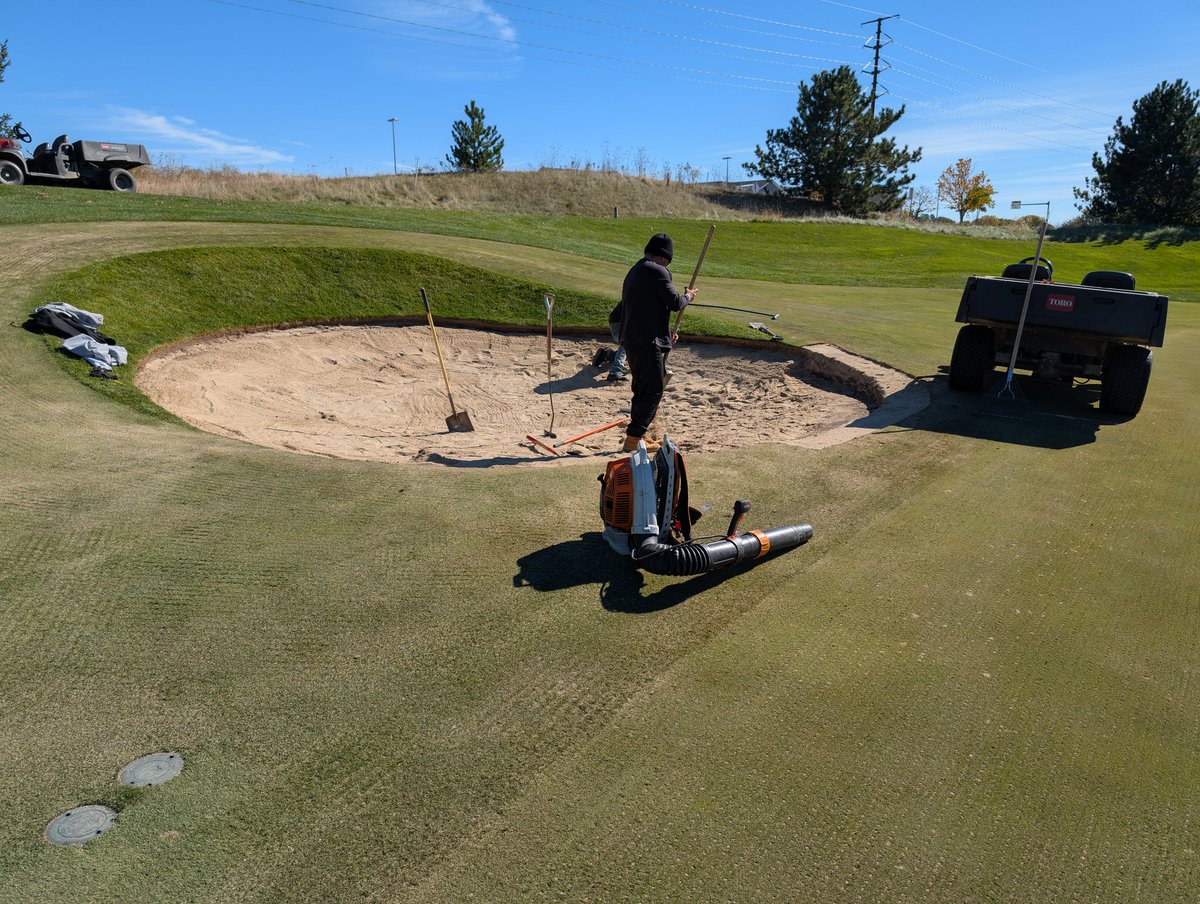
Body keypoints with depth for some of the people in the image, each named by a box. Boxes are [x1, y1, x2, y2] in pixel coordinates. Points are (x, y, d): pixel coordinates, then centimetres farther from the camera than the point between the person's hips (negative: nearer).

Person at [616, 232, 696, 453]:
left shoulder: (634, 271, 18)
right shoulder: (658, 272, -13)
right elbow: (675, 303, -12)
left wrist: (666, 333, 27)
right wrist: (688, 296, 10)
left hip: (630, 339, 10)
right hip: (648, 342, -10)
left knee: (642, 387, 20)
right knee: (653, 390, -3)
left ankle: (638, 433, 29)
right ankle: (633, 439, -3)